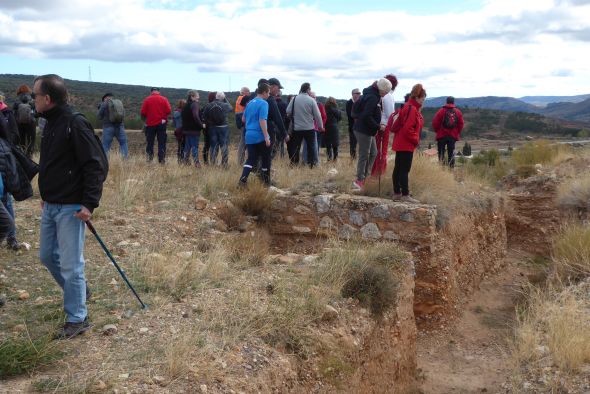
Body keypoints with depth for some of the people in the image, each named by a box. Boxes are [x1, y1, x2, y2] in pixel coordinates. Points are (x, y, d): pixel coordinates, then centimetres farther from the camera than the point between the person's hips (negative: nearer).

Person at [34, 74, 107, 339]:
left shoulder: (75, 125, -17)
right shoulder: (49, 125, 10)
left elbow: (96, 165, -20)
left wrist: (90, 203, -22)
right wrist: (46, 194, 21)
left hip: (70, 208, -9)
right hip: (50, 207, 9)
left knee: (70, 265, -2)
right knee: (48, 256, 19)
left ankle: (77, 319, 11)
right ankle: (77, 292, 39)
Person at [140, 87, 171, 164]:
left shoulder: (147, 99, -2)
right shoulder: (164, 99, -1)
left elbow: (143, 112, -6)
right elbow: (169, 111, -7)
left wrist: (145, 118, 15)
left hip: (150, 124, 0)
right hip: (161, 123, 0)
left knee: (149, 142, 10)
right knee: (162, 143, 4)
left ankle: (149, 156, 2)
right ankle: (161, 159, 1)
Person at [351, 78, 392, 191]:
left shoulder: (374, 96, 11)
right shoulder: (372, 98, -19)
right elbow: (367, 117, -26)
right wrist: (378, 126, -17)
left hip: (368, 130, 10)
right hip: (364, 130, -10)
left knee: (373, 153, 17)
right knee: (364, 155, -4)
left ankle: (364, 176, 23)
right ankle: (359, 180, 3)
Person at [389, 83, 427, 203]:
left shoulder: (407, 107, 15)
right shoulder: (412, 109, -16)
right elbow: (408, 129, -23)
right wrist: (416, 140, -12)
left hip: (401, 144, 10)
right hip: (406, 145, -10)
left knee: (398, 168, 12)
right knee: (405, 169, -7)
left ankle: (397, 193, 19)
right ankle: (405, 195, -4)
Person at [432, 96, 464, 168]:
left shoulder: (441, 111, -5)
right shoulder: (458, 112, 3)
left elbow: (435, 122, -7)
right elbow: (461, 124, 3)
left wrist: (437, 131, 9)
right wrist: (457, 133, 15)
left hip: (442, 135, -2)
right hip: (453, 136, 2)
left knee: (441, 152, 4)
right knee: (451, 152, 7)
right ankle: (451, 166, 5)